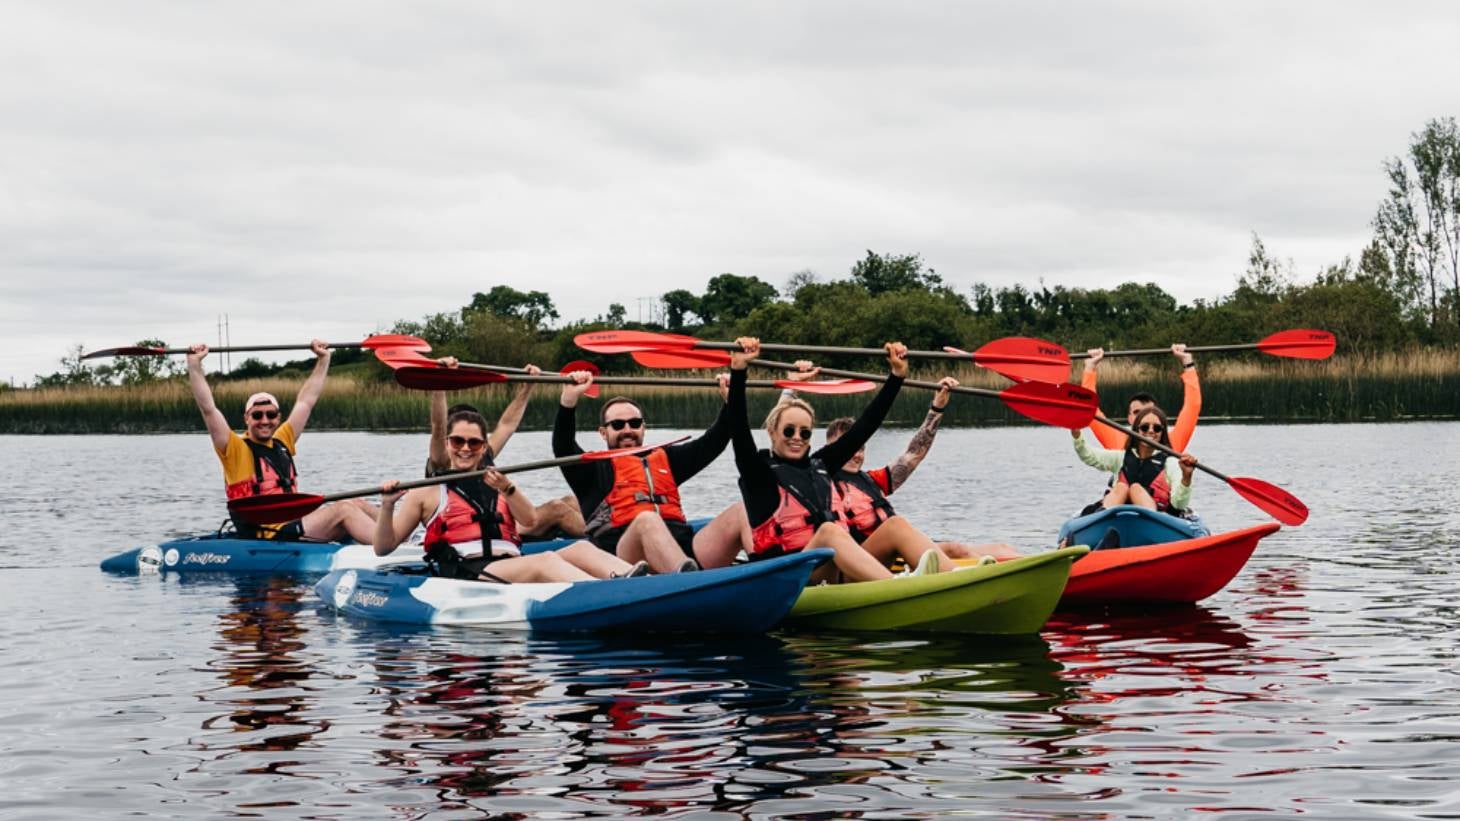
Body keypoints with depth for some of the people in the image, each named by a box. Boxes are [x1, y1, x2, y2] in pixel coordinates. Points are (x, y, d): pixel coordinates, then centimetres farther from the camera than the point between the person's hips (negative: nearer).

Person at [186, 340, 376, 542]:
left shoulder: (282, 443, 17)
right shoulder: (237, 450, -3)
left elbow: (306, 401, 26)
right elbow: (208, 408, -12)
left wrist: (323, 359, 30)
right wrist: (194, 364, -15)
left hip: (294, 527, 8)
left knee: (358, 505, -6)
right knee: (343, 510, -21)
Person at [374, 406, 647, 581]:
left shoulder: (496, 485, 29)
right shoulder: (427, 492, 18)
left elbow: (529, 520, 8)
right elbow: (383, 548, 12)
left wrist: (507, 490, -10)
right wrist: (387, 507, -5)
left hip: (512, 565, 5)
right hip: (464, 574, -5)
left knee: (579, 549, -21)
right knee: (544, 561, -33)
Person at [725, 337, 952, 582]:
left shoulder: (820, 464, 23)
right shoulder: (760, 471, 7)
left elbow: (865, 426, 22)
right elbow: (738, 427, -9)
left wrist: (897, 375, 17)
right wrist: (738, 370, -21)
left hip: (836, 574, 6)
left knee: (895, 525, -16)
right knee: (829, 530, -35)